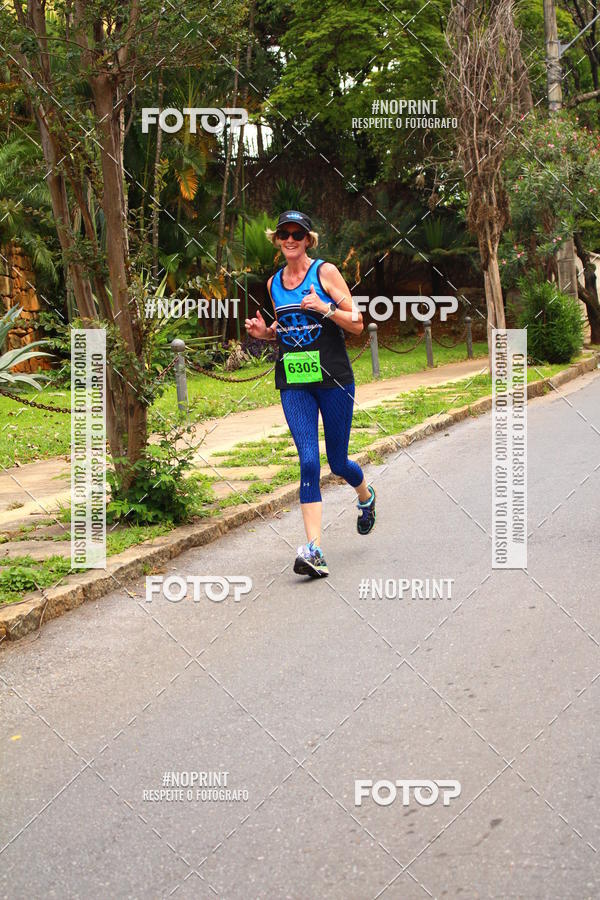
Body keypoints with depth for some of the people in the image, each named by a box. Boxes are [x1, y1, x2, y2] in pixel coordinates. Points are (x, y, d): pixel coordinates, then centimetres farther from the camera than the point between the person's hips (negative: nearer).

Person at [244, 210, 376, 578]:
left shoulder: (325, 272, -3)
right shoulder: (274, 282, 11)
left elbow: (357, 324, -4)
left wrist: (324, 308, -20)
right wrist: (265, 332, 4)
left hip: (334, 379, -3)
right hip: (294, 383, 3)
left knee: (337, 462, 8)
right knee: (309, 461, -11)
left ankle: (366, 496, 45)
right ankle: (314, 551, -15)